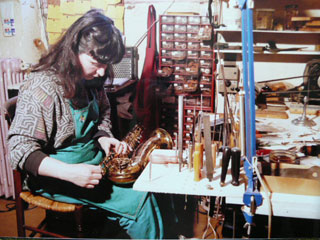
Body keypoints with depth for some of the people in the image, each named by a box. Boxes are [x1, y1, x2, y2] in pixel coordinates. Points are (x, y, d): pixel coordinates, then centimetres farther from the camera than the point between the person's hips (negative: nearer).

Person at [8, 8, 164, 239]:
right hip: (57, 176, -7)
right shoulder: (41, 88, -23)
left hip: (95, 162, 8)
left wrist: (104, 137, -4)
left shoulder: (89, 77, 1)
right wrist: (69, 172, -33)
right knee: (138, 201, -18)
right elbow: (20, 149, -23)